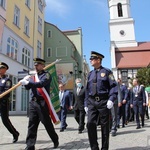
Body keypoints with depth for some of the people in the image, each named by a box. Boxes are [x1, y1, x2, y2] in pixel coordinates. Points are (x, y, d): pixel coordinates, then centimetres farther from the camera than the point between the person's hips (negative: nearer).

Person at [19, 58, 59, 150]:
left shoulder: (46, 75, -3)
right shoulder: (34, 76, 17)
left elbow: (41, 84, -22)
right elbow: (28, 88, 15)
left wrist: (28, 82, -26)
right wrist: (26, 81, -4)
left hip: (42, 102, -6)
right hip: (33, 102, 6)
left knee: (47, 123, 3)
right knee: (32, 125, 4)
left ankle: (55, 141, 24)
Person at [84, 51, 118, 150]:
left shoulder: (107, 72, 1)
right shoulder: (90, 74, 15)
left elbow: (114, 86, -5)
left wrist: (111, 99, -18)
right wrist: (86, 104, 11)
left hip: (103, 102, -3)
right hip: (92, 102, 4)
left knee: (105, 126, 4)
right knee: (90, 123, -8)